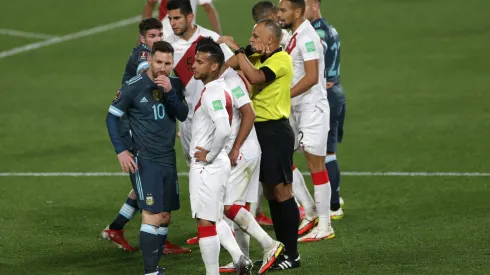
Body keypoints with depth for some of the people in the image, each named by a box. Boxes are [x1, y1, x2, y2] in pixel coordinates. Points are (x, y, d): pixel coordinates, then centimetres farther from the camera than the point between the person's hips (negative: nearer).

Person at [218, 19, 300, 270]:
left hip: (275, 131, -9)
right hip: (260, 128, 9)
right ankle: (282, 249, 20)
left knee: (281, 190, -7)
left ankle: (292, 255, -3)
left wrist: (237, 49, -22)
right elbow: (228, 65, 4)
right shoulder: (257, 57, 12)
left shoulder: (281, 59, -13)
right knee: (270, 191, 12)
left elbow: (255, 77, -29)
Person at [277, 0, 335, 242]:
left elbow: (311, 77, -24)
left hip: (312, 108, -10)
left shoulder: (307, 37, -17)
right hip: (297, 109, 10)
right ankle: (309, 213, 20)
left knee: (316, 166, -4)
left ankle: (324, 226, 1)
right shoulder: (293, 36, 12)